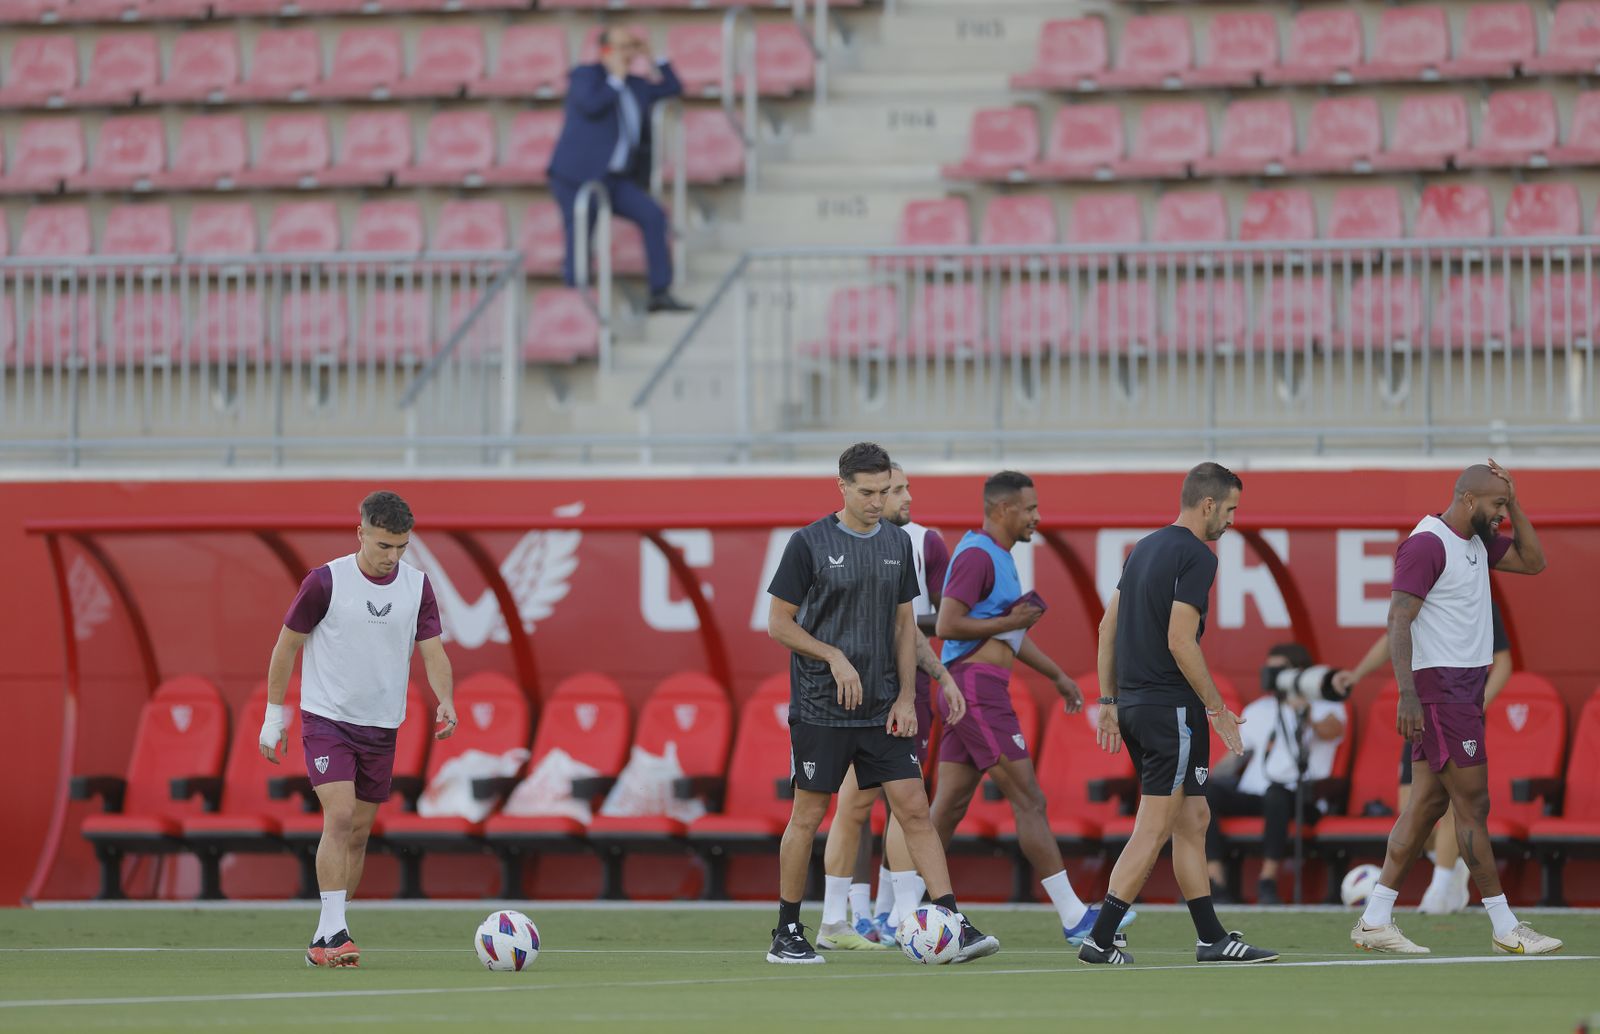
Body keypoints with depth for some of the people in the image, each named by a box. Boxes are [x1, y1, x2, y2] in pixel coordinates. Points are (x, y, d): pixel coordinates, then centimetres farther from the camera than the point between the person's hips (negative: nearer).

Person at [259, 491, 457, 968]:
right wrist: (274, 717, -1)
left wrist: (446, 702, -20)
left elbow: (432, 651, 0)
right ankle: (335, 932, -22)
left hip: (381, 727, 5)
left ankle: (323, 940, 16)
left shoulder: (417, 586, 1)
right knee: (339, 817, -20)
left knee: (358, 834, 7)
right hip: (326, 718, -5)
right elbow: (287, 645, -2)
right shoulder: (326, 582, -11)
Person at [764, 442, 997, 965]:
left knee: (914, 809, -4)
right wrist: (835, 658, -15)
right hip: (820, 707, -4)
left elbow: (904, 624, 13)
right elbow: (778, 623, -4)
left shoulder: (897, 543, 8)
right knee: (809, 815, 3)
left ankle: (956, 927, -10)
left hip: (882, 709, 4)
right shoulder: (810, 543, -6)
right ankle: (786, 935, 15)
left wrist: (906, 697, 4)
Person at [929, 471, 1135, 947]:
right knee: (1029, 801, -9)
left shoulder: (998, 557, 20)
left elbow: (1010, 634, 30)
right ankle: (1073, 917, -10)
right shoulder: (976, 555, -13)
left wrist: (1058, 676, 28)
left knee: (948, 807, 9)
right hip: (977, 688, -10)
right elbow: (947, 625, -21)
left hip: (977, 694, 10)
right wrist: (1011, 621, -13)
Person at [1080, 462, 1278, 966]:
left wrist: (1109, 701, 20)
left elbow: (1108, 625, 17)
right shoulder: (1196, 556, -12)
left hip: (1134, 703, 9)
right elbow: (1180, 641, -19)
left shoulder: (1145, 548, 15)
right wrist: (1217, 707, -12)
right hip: (1171, 708, -9)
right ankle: (1099, 940, -8)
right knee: (1154, 829, -6)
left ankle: (1212, 938, 16)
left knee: (1193, 820, 14)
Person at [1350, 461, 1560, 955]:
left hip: (1465, 688, 10)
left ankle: (1375, 920, 8)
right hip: (1439, 686, -10)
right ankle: (1505, 928, -3)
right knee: (1472, 804, -6)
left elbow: (1532, 561, 22)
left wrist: (1515, 503, 9)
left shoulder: (1478, 542, 14)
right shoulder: (1426, 545, -15)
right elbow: (1399, 621, -19)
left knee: (1427, 802, 7)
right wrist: (1407, 694, -26)